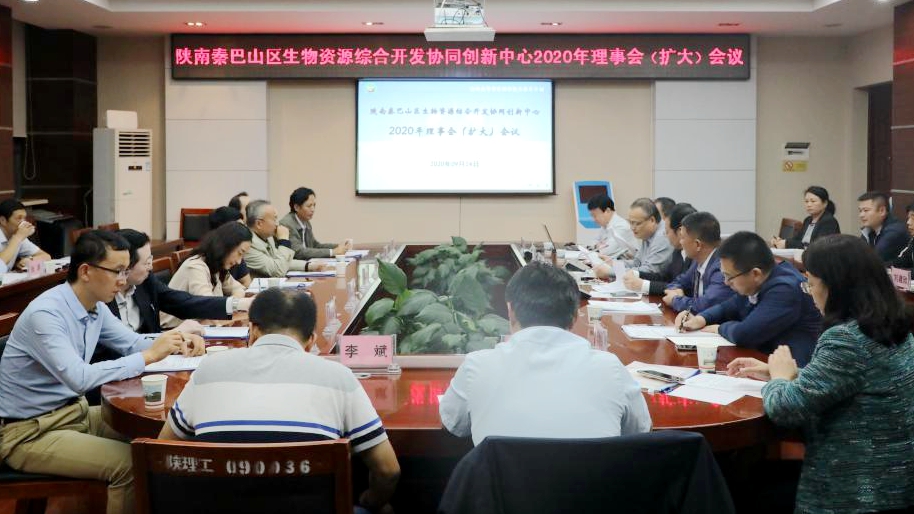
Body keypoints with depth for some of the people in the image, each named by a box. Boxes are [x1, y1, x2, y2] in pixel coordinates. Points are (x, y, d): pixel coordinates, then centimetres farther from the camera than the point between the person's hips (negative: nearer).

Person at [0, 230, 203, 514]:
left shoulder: (96, 307, 0)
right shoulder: (45, 313, -27)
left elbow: (133, 343, 13)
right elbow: (80, 378, -36)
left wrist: (176, 342, -8)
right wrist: (149, 356, -32)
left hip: (73, 411, 9)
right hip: (30, 432, -9)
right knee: (129, 462, -22)